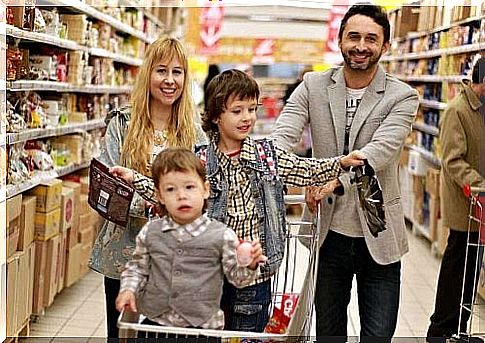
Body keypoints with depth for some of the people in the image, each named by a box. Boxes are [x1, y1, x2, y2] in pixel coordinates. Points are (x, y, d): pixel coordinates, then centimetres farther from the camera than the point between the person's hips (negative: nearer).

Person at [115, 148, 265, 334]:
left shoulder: (222, 235, -7)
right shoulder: (150, 232, 0)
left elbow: (236, 276, 1)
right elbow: (137, 266, 16)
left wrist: (249, 265, -18)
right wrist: (128, 289, 0)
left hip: (202, 325, -2)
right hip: (155, 321, 2)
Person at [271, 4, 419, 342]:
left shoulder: (402, 97, -5)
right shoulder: (313, 87, 0)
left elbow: (381, 149, -21)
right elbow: (282, 137, -12)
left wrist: (335, 179, -37)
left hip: (378, 237, -1)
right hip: (329, 234, 2)